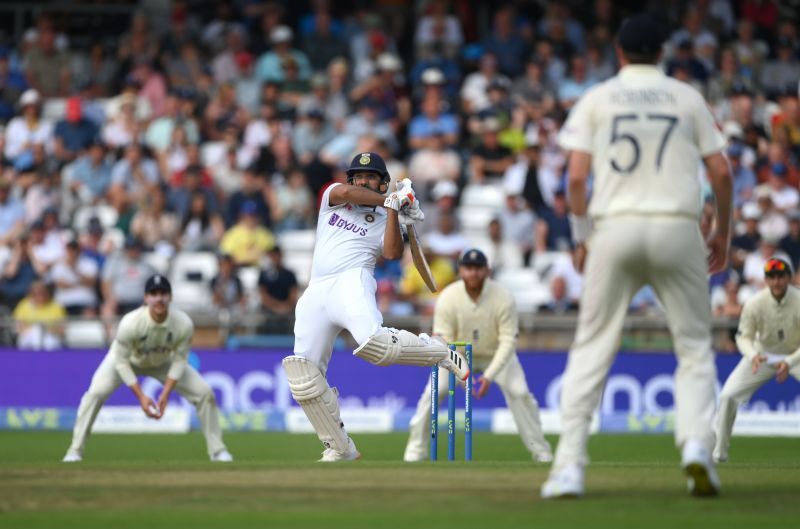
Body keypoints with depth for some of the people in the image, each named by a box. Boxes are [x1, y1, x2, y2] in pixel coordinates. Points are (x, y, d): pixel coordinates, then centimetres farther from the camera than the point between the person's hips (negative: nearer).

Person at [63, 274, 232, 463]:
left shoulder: (184, 324, -32)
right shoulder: (130, 323, -39)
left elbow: (179, 360, -18)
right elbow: (121, 362, -28)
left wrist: (165, 395, -24)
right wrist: (141, 397, -31)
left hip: (163, 362, 2)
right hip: (127, 359, -2)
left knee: (205, 393, -9)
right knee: (96, 393, -26)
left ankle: (217, 449, 8)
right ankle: (75, 450, -13)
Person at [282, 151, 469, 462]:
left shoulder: (383, 221, 15)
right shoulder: (333, 195, 23)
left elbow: (393, 253, -3)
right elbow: (346, 192, 0)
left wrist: (393, 210, -9)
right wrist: (389, 200, 3)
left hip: (352, 282, -4)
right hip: (316, 293, 4)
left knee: (372, 342, -35)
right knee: (303, 375, -7)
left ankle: (439, 352, -9)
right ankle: (339, 448, 2)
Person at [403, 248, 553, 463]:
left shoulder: (504, 298, -26)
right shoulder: (447, 298, -23)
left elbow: (508, 341, -24)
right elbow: (444, 341, -21)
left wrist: (489, 376, -33)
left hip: (497, 355, -1)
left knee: (520, 393, -17)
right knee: (433, 392, -15)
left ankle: (540, 450, -3)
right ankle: (416, 449, -1)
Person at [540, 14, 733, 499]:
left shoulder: (597, 99, 9)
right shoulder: (687, 97, 11)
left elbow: (577, 174, 0)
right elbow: (721, 172, 6)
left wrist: (581, 235, 12)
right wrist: (723, 232, 19)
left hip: (615, 228, 0)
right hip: (678, 226, 0)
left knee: (592, 349, 5)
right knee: (695, 346, 10)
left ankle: (570, 466, -3)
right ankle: (697, 445, -13)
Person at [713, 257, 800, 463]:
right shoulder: (754, 303, -21)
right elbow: (744, 336, -12)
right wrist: (753, 355, -33)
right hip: (763, 354, 1)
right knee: (728, 395, -14)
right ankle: (719, 451, 2)